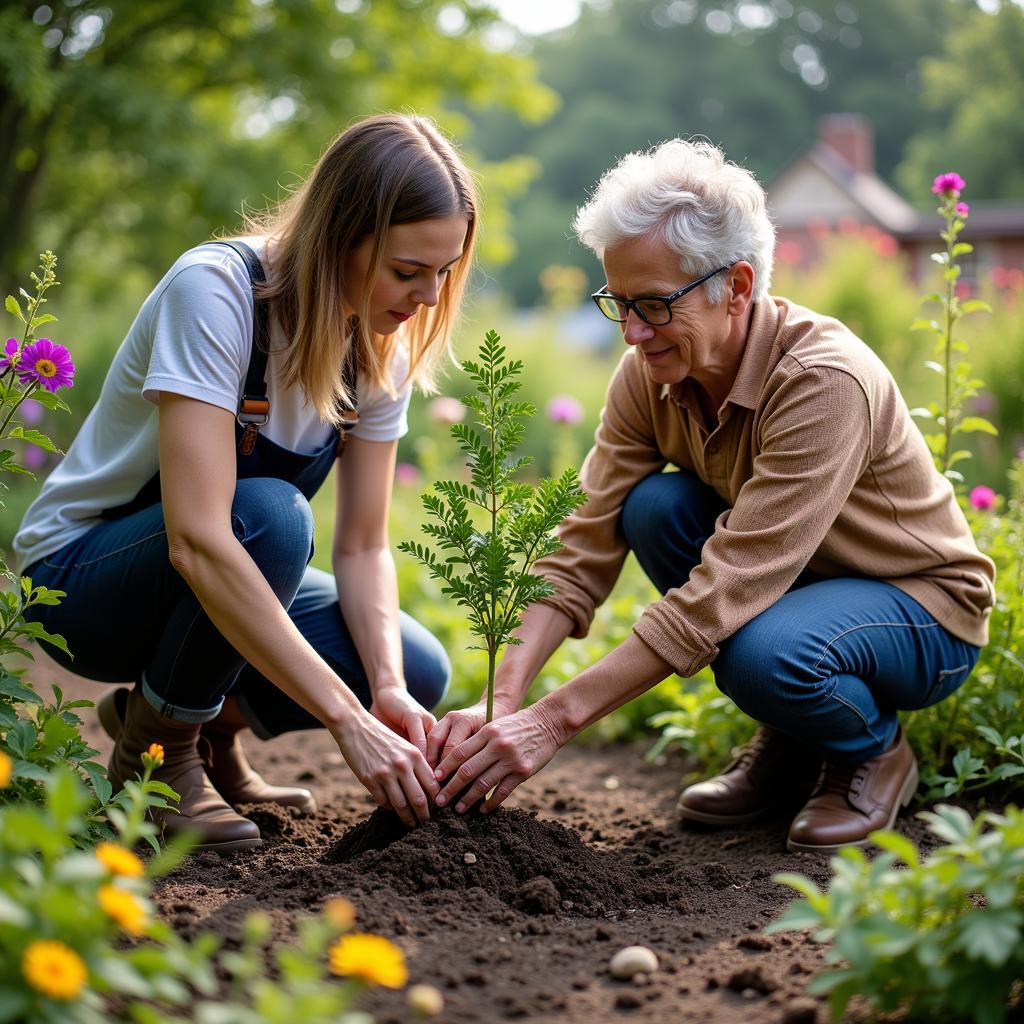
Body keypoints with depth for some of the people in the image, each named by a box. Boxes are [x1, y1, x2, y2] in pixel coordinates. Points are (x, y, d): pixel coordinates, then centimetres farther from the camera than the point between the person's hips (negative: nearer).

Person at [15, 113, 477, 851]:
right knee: (268, 514, -36)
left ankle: (206, 722, 10)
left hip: (224, 582, 6)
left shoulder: (383, 349, -8)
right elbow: (197, 542, -39)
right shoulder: (214, 292, -29)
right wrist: (348, 721, -41)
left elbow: (363, 546, -6)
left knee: (418, 674, -15)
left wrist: (388, 688, -25)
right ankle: (156, 752, -12)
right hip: (80, 572, -6)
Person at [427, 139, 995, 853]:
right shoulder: (651, 372, -12)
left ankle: (876, 749, 0)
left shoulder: (825, 381, -32)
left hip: (923, 608, -7)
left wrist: (555, 719, -38)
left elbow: (729, 586, -37)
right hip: (791, 581, 7)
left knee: (765, 653, -37)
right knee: (656, 506, -21)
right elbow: (587, 546, -13)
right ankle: (786, 747, 0)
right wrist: (503, 698, -27)